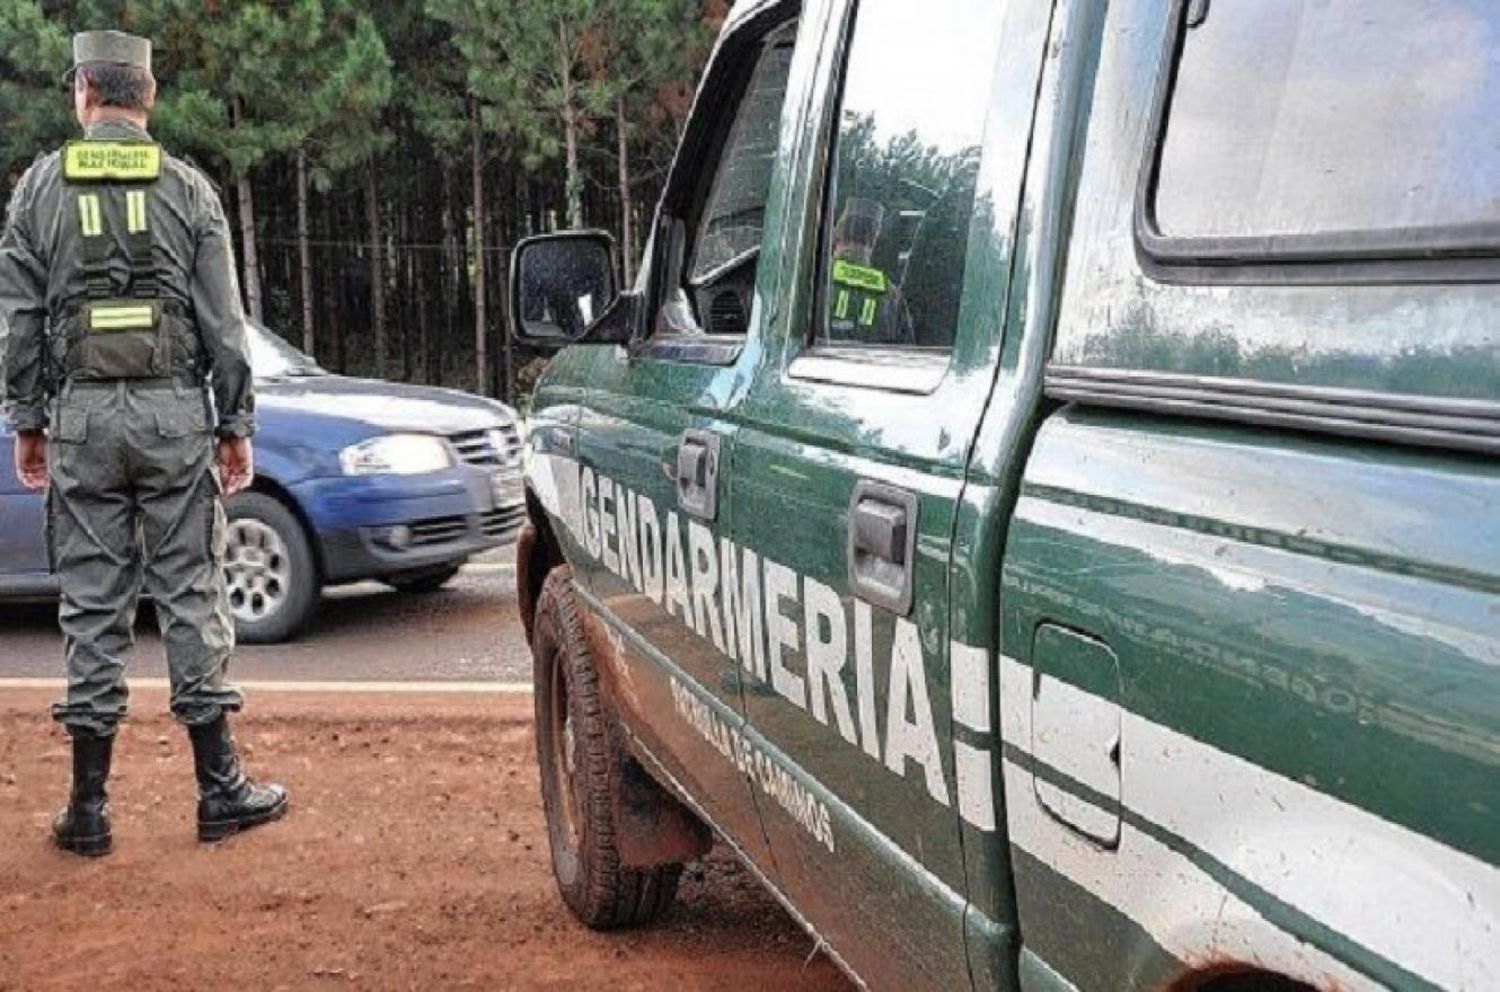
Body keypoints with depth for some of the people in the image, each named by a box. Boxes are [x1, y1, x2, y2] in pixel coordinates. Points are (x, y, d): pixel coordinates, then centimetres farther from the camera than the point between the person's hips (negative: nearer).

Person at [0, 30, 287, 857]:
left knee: (93, 604, 5)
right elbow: (223, 321, 0)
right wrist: (236, 425, 5)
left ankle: (88, 806, 9)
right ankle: (220, 789, 9)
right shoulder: (188, 189, 2)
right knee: (191, 595, 5)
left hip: (82, 415, 1)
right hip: (174, 413, 0)